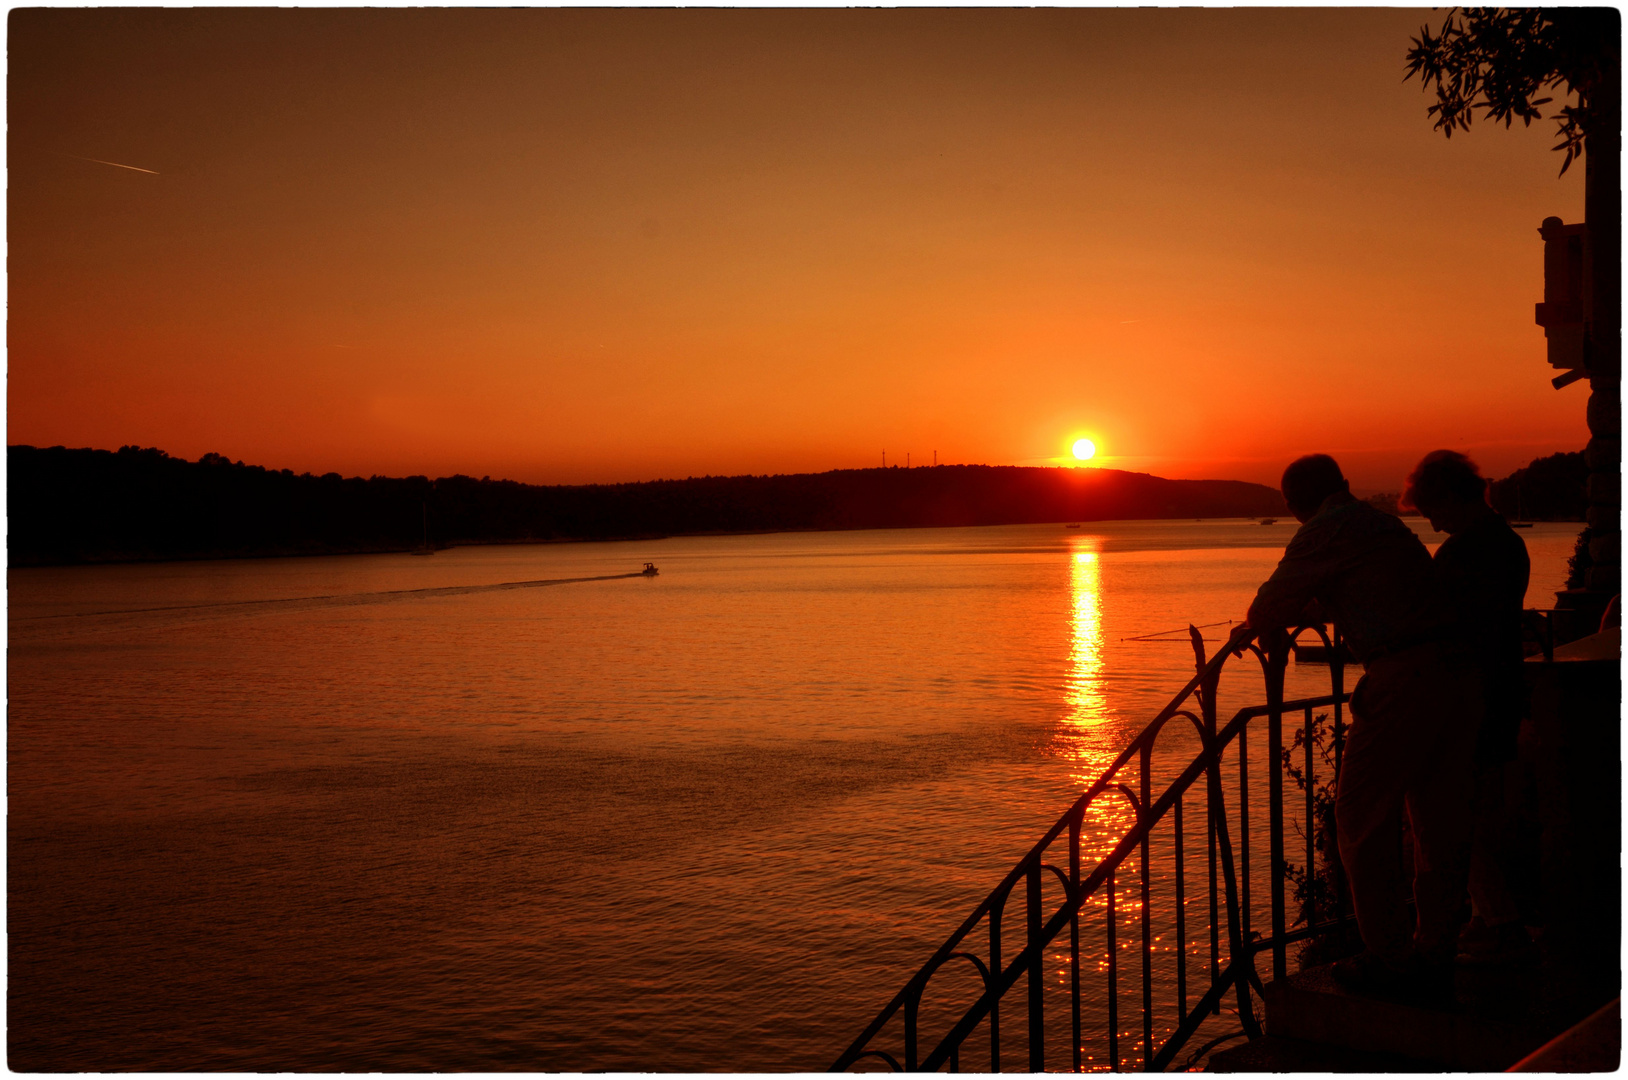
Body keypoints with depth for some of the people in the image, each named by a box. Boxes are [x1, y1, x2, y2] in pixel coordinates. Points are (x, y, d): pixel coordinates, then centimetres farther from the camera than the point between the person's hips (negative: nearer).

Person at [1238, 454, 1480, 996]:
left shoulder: (1326, 531, -3)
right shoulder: (1386, 524, 21)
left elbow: (1269, 609, 3)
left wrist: (1253, 626, 25)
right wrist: (1306, 611, 47)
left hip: (1404, 681, -8)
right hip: (1457, 672, 8)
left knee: (1362, 815, 4)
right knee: (1439, 819, 13)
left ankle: (1389, 958, 8)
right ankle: (1433, 956, 21)